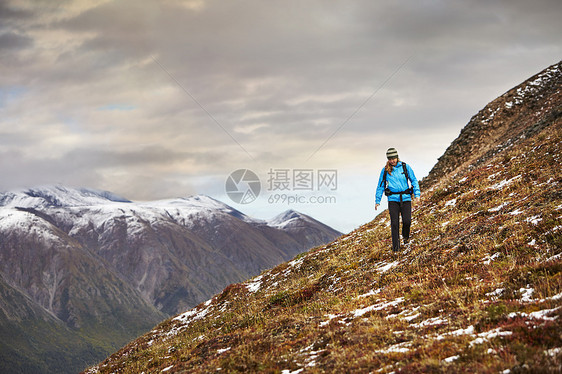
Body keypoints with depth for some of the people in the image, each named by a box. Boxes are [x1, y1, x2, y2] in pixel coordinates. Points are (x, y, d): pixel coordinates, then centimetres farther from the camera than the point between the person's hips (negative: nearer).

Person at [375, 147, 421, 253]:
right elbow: (380, 186, 10)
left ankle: (405, 236, 24)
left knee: (407, 221, -9)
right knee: (394, 223, -8)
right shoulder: (385, 170, 5)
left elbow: (414, 180, 6)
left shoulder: (405, 167, 3)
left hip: (405, 198, 0)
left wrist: (417, 194, -5)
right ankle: (396, 247, 1)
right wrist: (377, 201, 6)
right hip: (393, 199, 0)